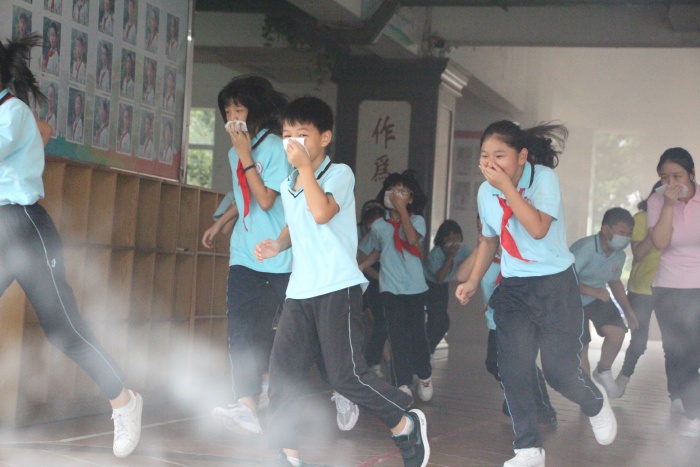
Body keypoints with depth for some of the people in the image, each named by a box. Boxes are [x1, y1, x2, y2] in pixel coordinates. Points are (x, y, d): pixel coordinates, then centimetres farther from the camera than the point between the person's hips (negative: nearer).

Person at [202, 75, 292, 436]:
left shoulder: (275, 148, -11)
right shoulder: (235, 153, 12)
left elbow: (265, 200, -19)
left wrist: (245, 154, -18)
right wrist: (219, 224, 24)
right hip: (244, 253, 6)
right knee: (241, 325, -11)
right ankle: (247, 405, -22)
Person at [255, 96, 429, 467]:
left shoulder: (340, 174, -8)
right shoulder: (287, 186, 14)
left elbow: (321, 213, -26)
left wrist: (305, 166, -20)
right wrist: (278, 244, 9)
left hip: (337, 289, -7)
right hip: (299, 291, 7)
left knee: (346, 374, -8)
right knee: (282, 370, 1)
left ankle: (406, 423, 13)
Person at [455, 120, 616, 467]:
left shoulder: (543, 178, -16)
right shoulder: (485, 192, -1)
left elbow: (538, 229, -30)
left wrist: (507, 186, -31)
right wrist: (473, 282, 10)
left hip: (555, 284, -5)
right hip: (512, 288, 5)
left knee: (559, 371, -6)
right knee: (512, 371, -3)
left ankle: (596, 406, 28)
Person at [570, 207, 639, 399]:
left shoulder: (619, 256, -5)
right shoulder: (585, 248, -30)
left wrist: (628, 309, 7)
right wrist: (594, 291, -43)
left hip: (598, 298, 6)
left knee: (617, 332, -12)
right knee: (580, 346, -8)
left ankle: (603, 372, 14)